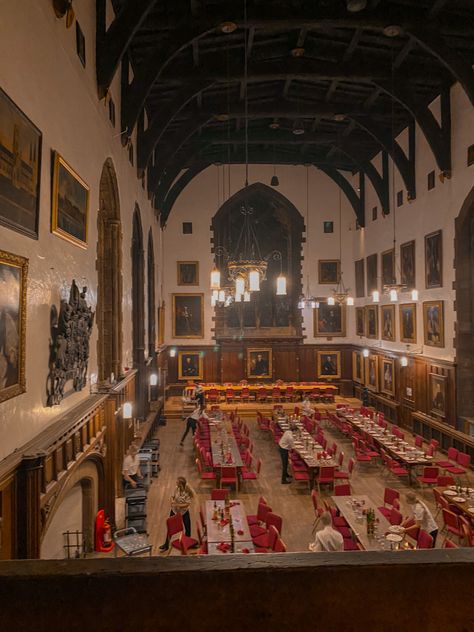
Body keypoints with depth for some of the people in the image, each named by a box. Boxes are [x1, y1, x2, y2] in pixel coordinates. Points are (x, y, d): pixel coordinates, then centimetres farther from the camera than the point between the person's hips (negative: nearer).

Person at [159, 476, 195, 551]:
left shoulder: (188, 492, -26)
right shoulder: (176, 488, -13)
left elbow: (187, 504, -23)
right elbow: (172, 496, 1)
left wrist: (177, 505, -27)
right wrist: (172, 500, -20)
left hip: (184, 512, -3)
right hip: (174, 510, 3)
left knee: (188, 528, 8)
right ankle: (166, 544, 31)